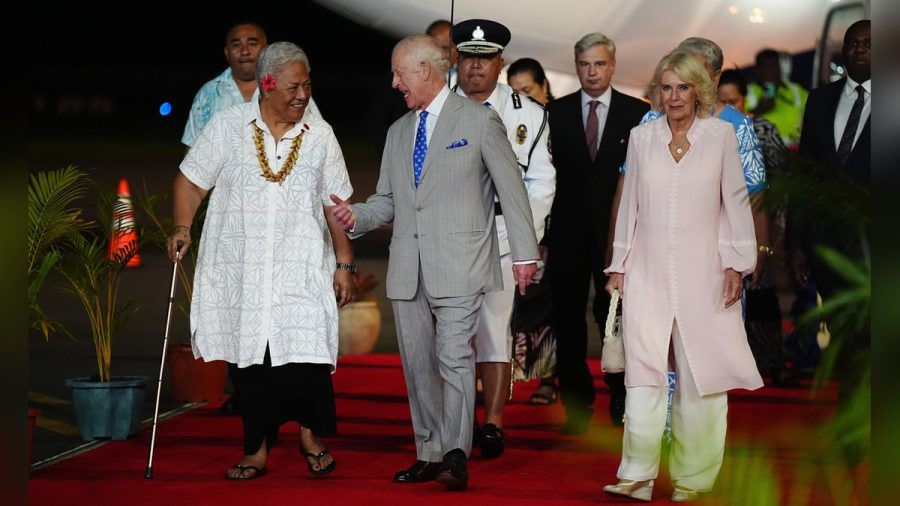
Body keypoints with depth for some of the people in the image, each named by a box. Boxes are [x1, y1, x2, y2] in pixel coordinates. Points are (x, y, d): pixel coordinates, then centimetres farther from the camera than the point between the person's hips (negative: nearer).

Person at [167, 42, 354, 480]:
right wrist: (182, 227, -11)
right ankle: (257, 451, 17)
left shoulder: (320, 135, 7)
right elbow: (191, 180, 5)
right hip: (239, 270, 0)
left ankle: (311, 434, 9)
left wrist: (344, 264, 6)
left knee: (307, 355, -13)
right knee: (249, 360, 5)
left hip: (301, 270, 0)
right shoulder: (228, 126, 2)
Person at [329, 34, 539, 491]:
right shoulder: (398, 132, 18)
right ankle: (429, 454, 15)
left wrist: (524, 252, -4)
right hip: (407, 267, 6)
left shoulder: (479, 120, 1)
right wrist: (356, 216, -2)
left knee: (455, 358, -13)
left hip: (457, 264, -6)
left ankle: (455, 457, -12)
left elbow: (511, 189, 0)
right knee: (417, 365, 8)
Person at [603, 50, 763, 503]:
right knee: (643, 371, -8)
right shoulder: (641, 137, 8)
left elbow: (736, 201, 5)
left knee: (699, 375, 1)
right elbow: (629, 205, 13)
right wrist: (618, 265, 12)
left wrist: (736, 263, 0)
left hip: (702, 274, -1)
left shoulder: (720, 135, 3)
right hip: (648, 274, 1)